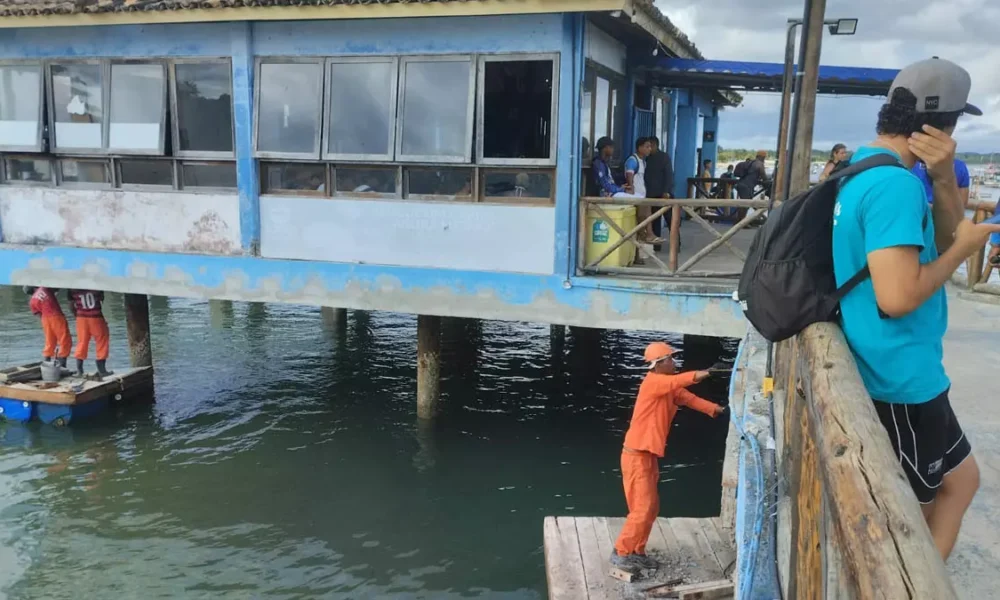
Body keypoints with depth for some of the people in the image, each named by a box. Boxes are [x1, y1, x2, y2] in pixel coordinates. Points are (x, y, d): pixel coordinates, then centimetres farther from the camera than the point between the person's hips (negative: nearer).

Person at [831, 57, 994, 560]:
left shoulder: (865, 169, 8)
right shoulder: (895, 184, -24)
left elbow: (942, 241, 10)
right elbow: (897, 298, -31)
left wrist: (943, 179, -9)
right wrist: (964, 248, -15)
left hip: (894, 368, 10)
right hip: (899, 375, -10)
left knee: (960, 480, 27)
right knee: (906, 518, 8)